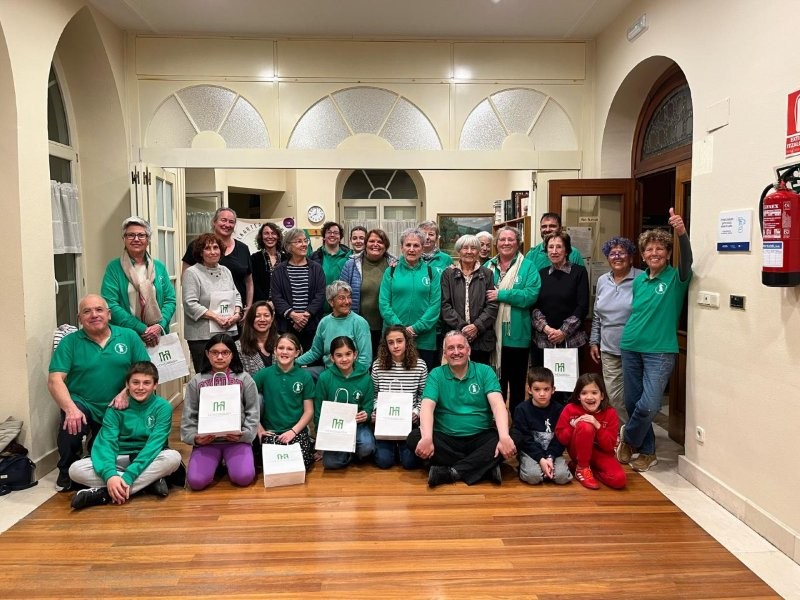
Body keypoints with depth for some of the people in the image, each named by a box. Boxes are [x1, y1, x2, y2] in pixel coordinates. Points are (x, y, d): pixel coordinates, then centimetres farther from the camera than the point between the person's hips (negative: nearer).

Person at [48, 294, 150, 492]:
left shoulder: (128, 336, 2)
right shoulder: (70, 342, -1)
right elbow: (55, 380, -10)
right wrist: (70, 408, -26)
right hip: (83, 405, -1)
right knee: (71, 421, -33)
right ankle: (66, 472, -5)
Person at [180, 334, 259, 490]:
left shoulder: (244, 379, 5)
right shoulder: (196, 382, 8)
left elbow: (252, 413, 3)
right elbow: (188, 415, 7)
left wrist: (244, 434, -12)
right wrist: (194, 437, -10)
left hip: (237, 440, -1)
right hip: (206, 441, 1)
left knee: (244, 477, -23)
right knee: (196, 481, -21)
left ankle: (229, 462, 12)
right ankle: (216, 463, 13)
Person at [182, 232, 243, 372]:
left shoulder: (225, 271, 16)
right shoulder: (192, 273, -5)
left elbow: (236, 295, 19)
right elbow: (190, 304, -13)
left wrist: (236, 314, -1)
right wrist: (216, 317, -17)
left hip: (228, 333, 6)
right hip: (202, 336, -6)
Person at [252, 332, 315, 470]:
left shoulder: (305, 376, 0)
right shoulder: (264, 374, -1)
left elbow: (309, 411, 2)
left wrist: (293, 431, -9)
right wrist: (259, 428, -6)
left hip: (297, 431, 0)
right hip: (270, 431, 0)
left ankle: (310, 447, 8)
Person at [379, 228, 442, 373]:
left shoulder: (431, 272, 5)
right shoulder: (391, 272, 6)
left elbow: (435, 305, -2)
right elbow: (383, 303, -1)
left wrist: (416, 328, -12)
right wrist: (400, 327, -13)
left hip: (425, 339, 0)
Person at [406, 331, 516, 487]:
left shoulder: (485, 371, 2)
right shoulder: (436, 375, 2)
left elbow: (498, 404, -12)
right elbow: (427, 407, -13)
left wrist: (505, 437, -29)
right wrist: (427, 438, -31)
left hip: (480, 438, 0)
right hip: (446, 438, 1)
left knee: (505, 441, -28)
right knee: (414, 438, -27)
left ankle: (450, 472, -23)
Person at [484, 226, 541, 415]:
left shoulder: (528, 267, -1)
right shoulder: (488, 267, 11)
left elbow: (531, 295, -15)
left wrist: (500, 295, -16)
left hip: (516, 336, -3)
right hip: (492, 335, 3)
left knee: (517, 384, 9)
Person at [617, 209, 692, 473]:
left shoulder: (675, 278, -5)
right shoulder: (639, 280, 10)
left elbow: (687, 260, -26)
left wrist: (682, 232, -44)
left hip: (660, 351, -5)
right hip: (631, 348, 5)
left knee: (649, 405, -14)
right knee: (632, 403, 9)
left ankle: (628, 437, 15)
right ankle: (647, 451, 28)